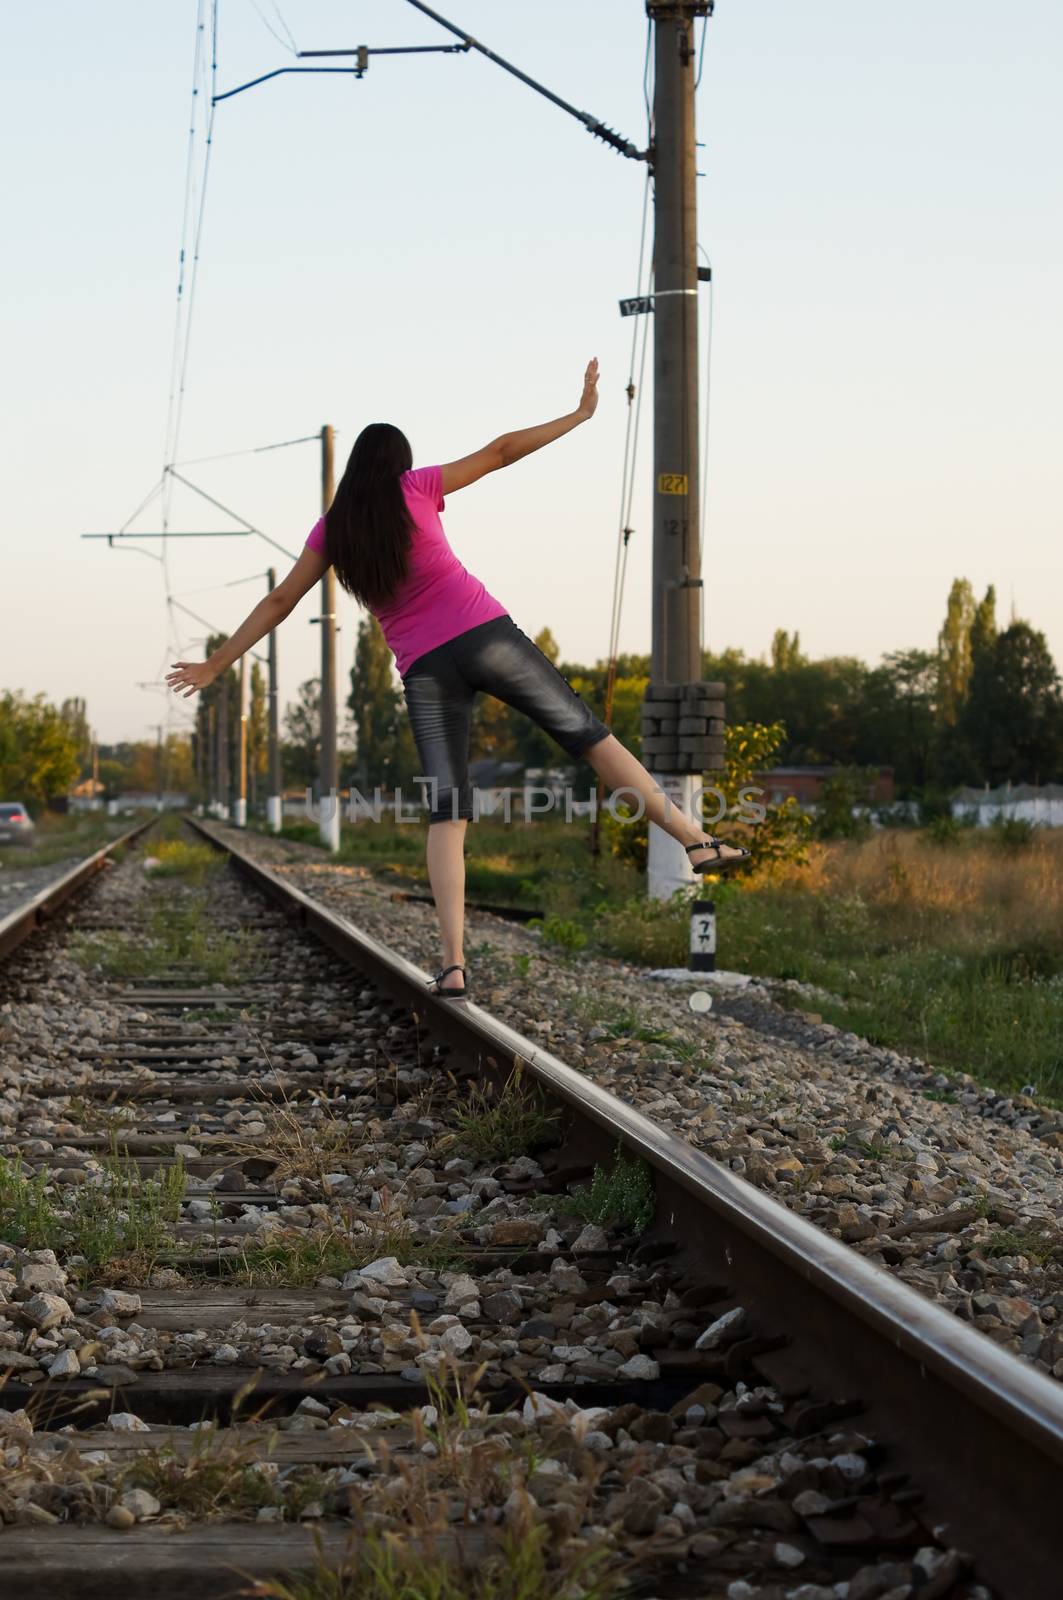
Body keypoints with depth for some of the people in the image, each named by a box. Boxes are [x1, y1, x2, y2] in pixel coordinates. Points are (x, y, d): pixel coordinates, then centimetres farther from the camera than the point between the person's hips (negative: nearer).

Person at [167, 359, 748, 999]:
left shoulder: (332, 528, 10)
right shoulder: (417, 487, 4)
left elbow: (278, 602, 12)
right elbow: (499, 453, 6)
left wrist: (216, 665, 19)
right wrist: (579, 416, 14)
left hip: (424, 671, 2)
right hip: (484, 634, -1)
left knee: (447, 812, 0)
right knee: (585, 732, 8)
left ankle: (453, 963, -14)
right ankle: (695, 839, 9)